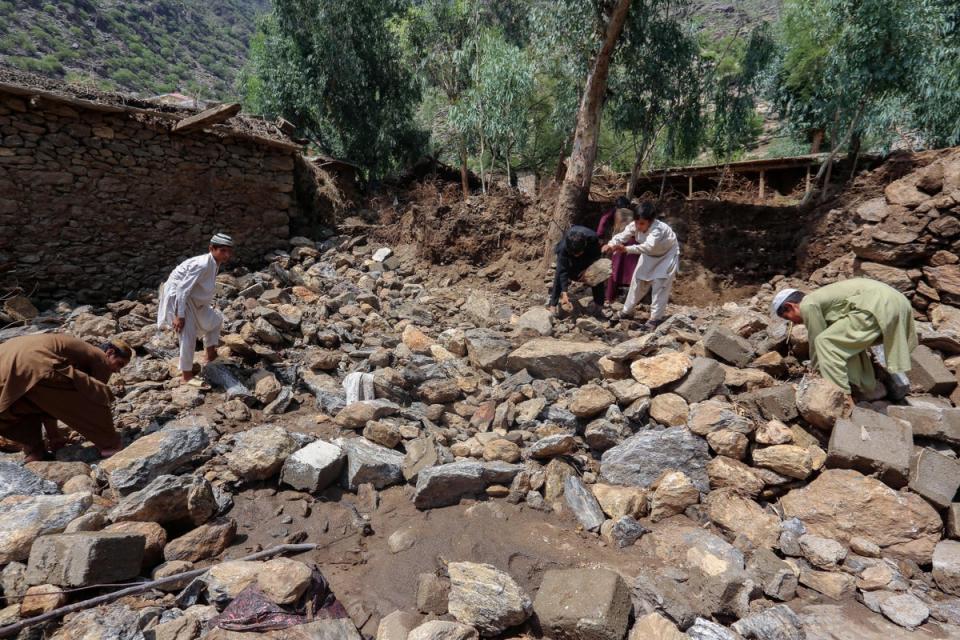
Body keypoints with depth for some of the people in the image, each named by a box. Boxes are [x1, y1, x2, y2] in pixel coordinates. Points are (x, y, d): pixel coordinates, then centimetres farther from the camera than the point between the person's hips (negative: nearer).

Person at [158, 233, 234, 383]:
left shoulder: (215, 263, -2)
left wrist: (208, 306, 18)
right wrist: (180, 316, -27)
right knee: (188, 334, -13)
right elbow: (183, 289, -28)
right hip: (177, 296, -10)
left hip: (192, 297, 10)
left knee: (216, 319, 20)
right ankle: (187, 375, -3)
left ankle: (210, 354, 33)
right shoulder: (203, 264, -28)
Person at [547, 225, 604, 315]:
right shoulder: (563, 247, -43)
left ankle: (598, 303, 9)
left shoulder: (593, 238, -41)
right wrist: (564, 292, -43)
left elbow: (597, 255, -19)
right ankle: (552, 304, -8)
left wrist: (587, 268, -30)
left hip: (589, 255, 2)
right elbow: (563, 270, -39)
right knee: (559, 275, -17)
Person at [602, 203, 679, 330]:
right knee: (638, 280, 9)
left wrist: (627, 249, -68)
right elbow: (622, 235, -29)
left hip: (667, 255, -6)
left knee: (660, 284, -13)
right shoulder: (635, 225, -21)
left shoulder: (658, 229, -41)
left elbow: (649, 247, -56)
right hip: (650, 255, 6)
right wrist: (610, 244, -50)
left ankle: (656, 318, -5)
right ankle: (627, 311, 21)